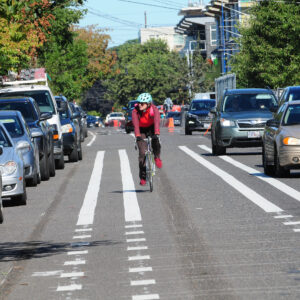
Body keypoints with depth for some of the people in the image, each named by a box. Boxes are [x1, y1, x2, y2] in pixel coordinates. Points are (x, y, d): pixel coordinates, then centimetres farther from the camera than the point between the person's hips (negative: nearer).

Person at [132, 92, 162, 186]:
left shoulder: (154, 109, -28)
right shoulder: (135, 111, -26)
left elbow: (156, 121, -42)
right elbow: (135, 124, -37)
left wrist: (156, 133, -57)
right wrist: (137, 136, -53)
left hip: (151, 128, 0)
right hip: (141, 130, 0)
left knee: (155, 140, -34)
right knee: (142, 153, -11)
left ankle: (157, 157, -3)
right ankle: (143, 177, 0)